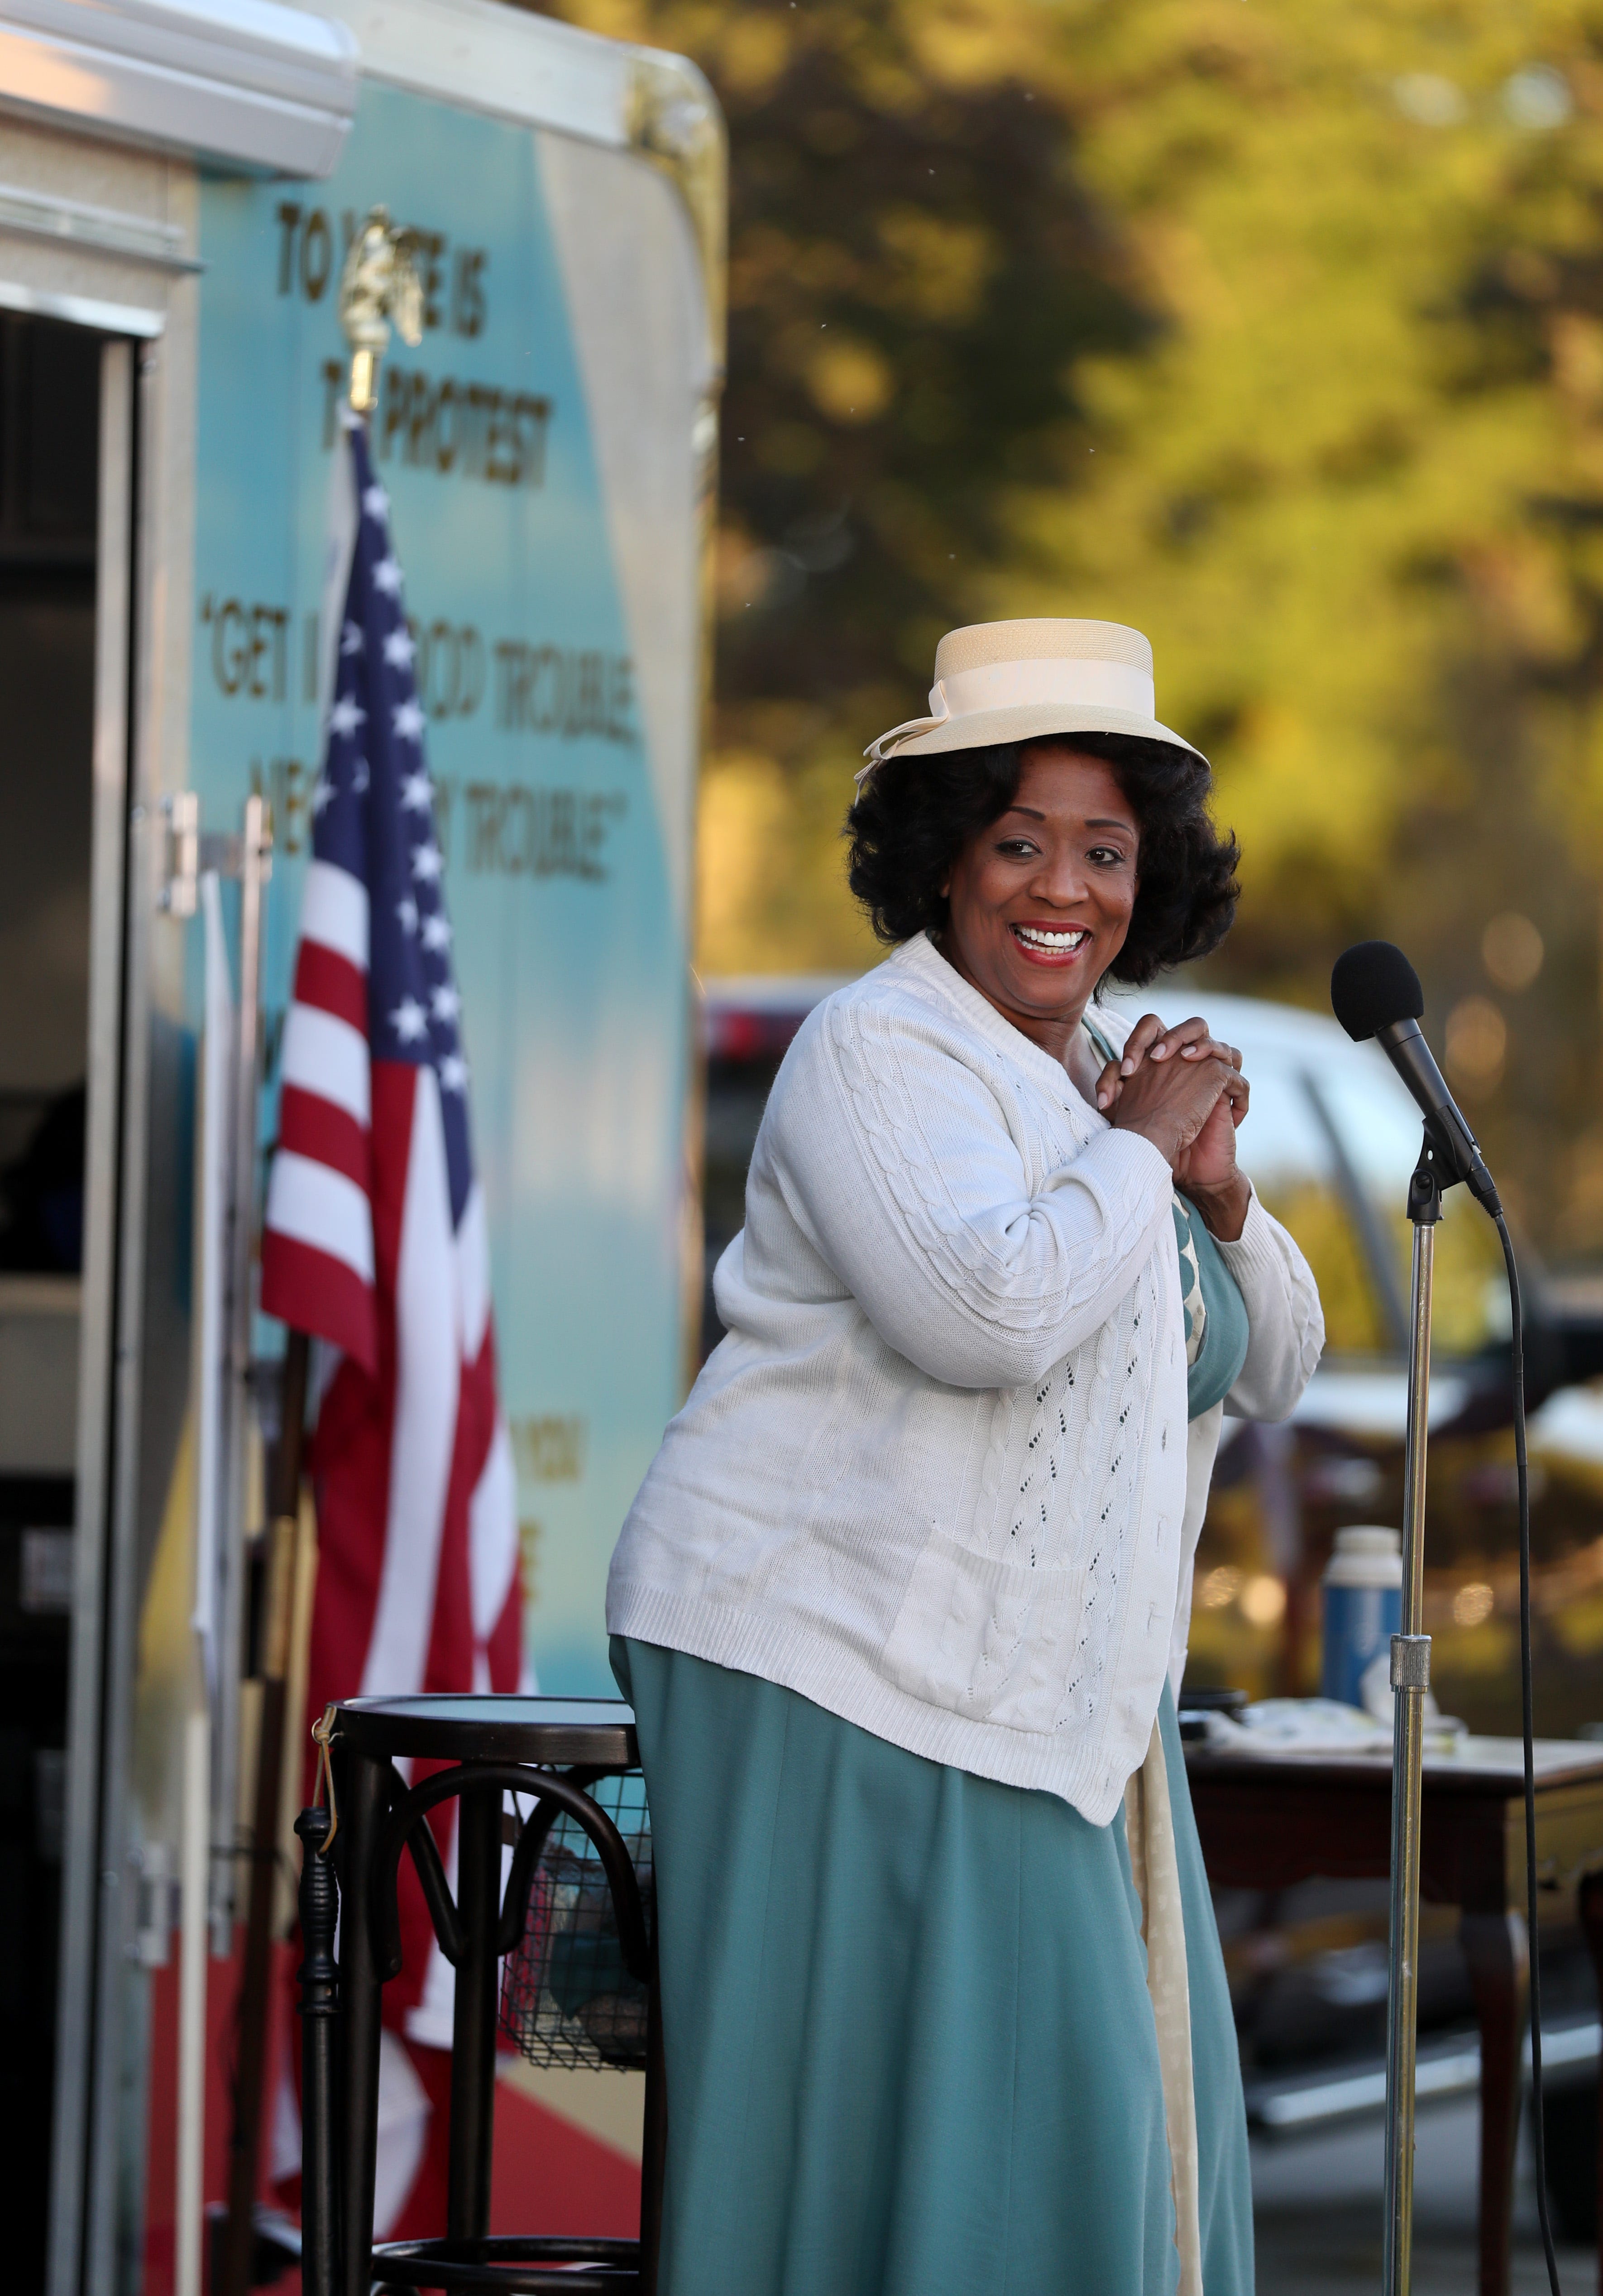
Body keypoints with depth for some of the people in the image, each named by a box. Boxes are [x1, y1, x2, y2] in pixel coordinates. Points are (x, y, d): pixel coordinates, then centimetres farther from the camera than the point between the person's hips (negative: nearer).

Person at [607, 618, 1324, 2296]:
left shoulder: (1117, 1073, 14)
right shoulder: (883, 1059, -13)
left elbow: (1271, 1370, 17)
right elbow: (990, 1315, -29)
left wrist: (1218, 1193, -2)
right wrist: (1136, 1152, -15)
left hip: (1047, 1685, 9)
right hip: (838, 1666, -9)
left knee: (1100, 2117, 9)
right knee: (875, 2125, -9)